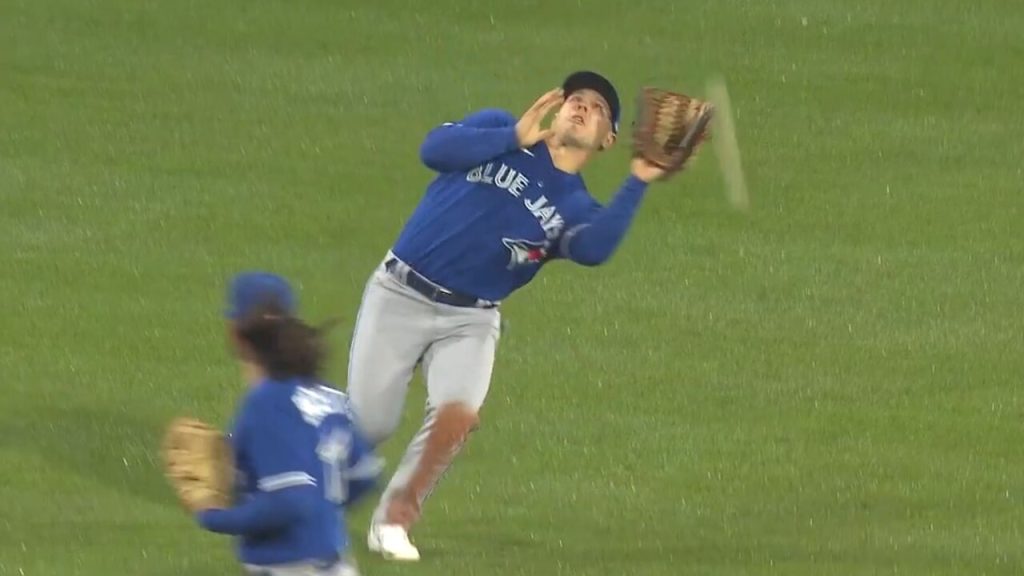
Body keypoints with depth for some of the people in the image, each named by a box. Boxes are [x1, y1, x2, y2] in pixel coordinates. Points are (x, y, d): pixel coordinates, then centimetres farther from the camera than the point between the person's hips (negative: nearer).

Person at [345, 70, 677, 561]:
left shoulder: (577, 209, 4)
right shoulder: (499, 130, 3)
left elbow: (593, 250, -20)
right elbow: (434, 149, -15)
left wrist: (638, 182, -23)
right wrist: (515, 137, -17)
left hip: (469, 321, 2)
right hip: (401, 296, -2)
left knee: (458, 414, -24)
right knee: (370, 424, -7)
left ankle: (395, 516, -2)